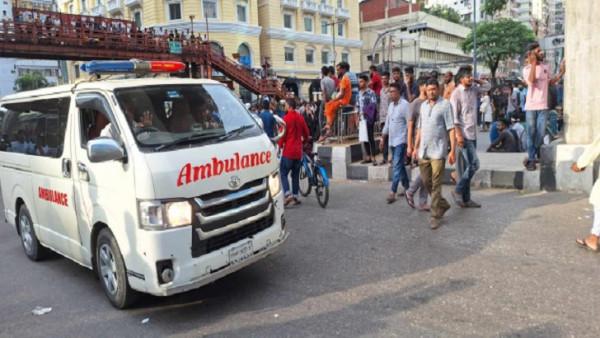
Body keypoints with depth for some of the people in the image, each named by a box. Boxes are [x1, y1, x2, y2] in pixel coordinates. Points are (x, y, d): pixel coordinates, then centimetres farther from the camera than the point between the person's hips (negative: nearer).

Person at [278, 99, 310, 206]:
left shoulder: (286, 118, -10)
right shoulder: (300, 118, 7)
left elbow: (283, 134, -12)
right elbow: (306, 132, 13)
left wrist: (280, 146, -1)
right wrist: (304, 141, 30)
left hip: (288, 151, -6)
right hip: (298, 151, 6)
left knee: (283, 173, 0)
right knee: (296, 175, 13)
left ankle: (288, 194, -15)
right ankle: (295, 197, 14)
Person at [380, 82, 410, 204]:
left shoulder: (404, 105, -13)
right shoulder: (391, 105, 12)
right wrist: (383, 138, 19)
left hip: (401, 140, -8)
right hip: (392, 140, 8)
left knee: (397, 166, -10)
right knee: (400, 166, 15)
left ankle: (393, 192, -10)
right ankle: (406, 188, 27)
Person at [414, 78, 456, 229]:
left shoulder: (445, 105, -4)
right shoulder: (423, 105, 14)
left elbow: (451, 129, -8)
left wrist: (453, 150, -14)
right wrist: (416, 147, 16)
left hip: (438, 151, -6)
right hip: (423, 151, 6)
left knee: (436, 184, -5)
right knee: (426, 182, 11)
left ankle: (435, 215, 3)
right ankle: (443, 204, 32)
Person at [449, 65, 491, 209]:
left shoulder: (473, 89, 11)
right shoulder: (456, 93, -10)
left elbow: (487, 86, 27)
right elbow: (455, 117, -15)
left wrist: (476, 80, 11)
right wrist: (459, 135, -20)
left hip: (473, 134, 8)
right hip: (464, 135, -8)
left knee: (467, 166, 9)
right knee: (474, 164, -12)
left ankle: (466, 198, 15)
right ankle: (458, 190, 3)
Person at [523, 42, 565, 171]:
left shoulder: (546, 67, 9)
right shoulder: (527, 69, -4)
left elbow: (550, 82, 22)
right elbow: (532, 80, -24)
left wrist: (561, 73, 11)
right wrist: (533, 63, -22)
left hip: (543, 106, 4)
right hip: (531, 106, -4)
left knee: (541, 134, 6)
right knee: (531, 133, 1)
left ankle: (532, 156, 21)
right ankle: (531, 160, 7)